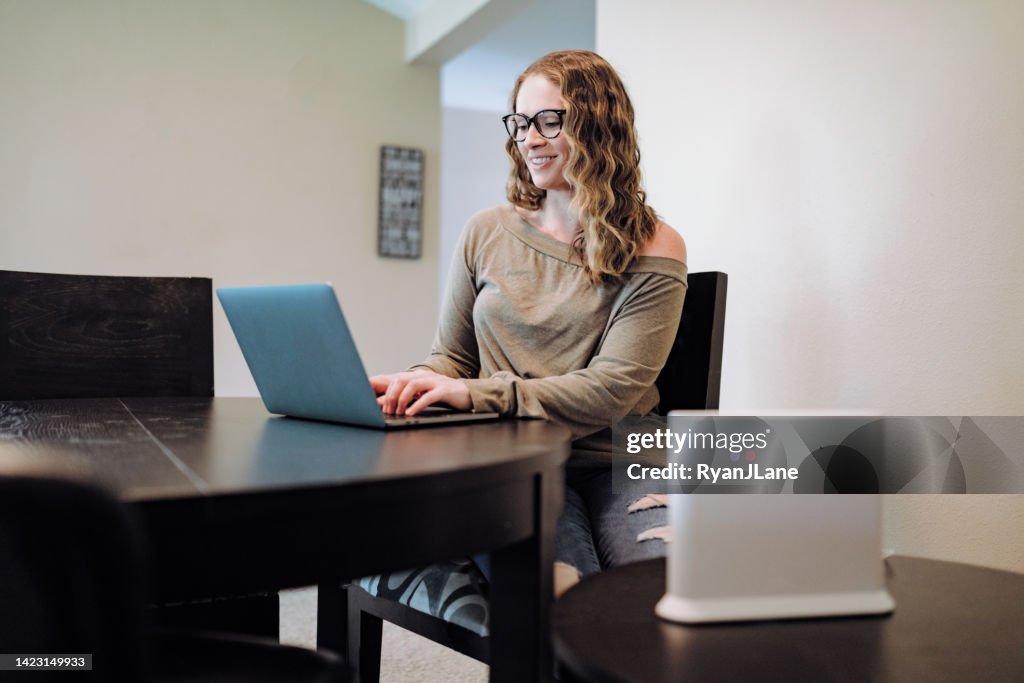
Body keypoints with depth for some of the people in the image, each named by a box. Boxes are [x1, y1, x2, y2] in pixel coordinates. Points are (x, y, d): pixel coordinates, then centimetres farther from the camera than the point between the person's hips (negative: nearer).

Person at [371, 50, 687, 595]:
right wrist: (409, 384, -9)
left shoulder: (651, 252, 0)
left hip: (615, 466, 0)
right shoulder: (487, 234, 11)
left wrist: (478, 392, -20)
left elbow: (611, 389, -10)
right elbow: (451, 356, 15)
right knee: (565, 605, -28)